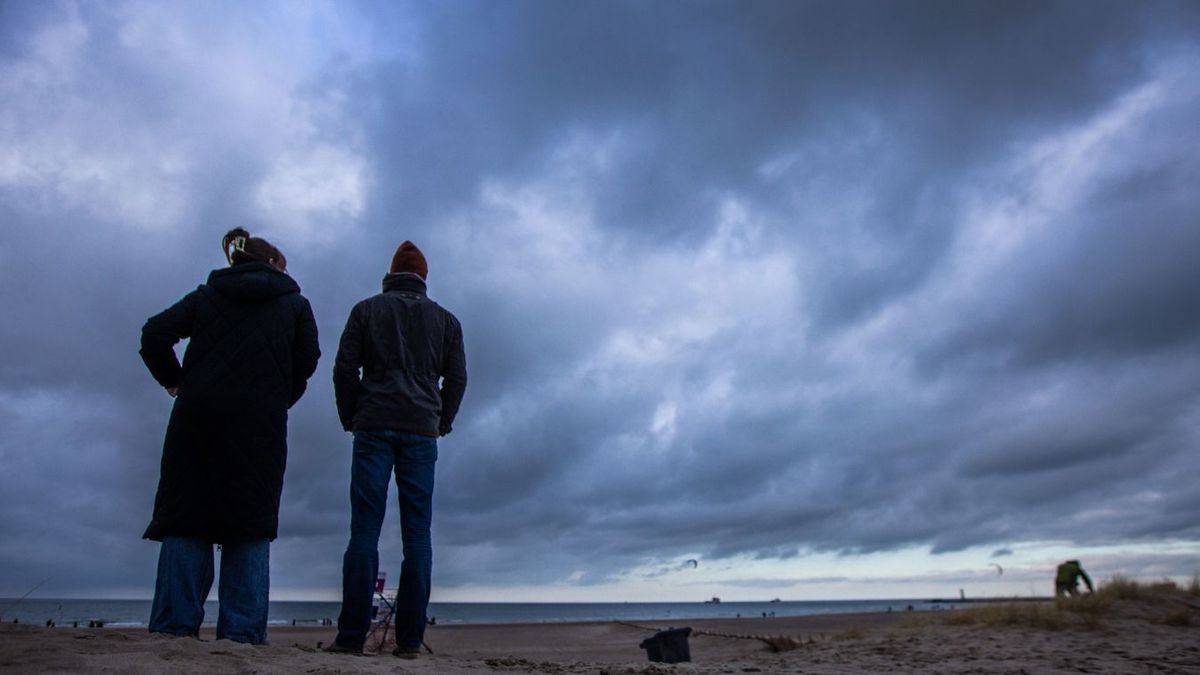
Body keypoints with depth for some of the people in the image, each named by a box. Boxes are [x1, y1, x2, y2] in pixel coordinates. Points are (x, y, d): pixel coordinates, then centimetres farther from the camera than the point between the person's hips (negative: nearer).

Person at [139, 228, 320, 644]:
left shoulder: (207, 294, 17)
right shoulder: (294, 303, 13)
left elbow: (155, 333, 4)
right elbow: (307, 362, 4)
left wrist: (173, 379, 17)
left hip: (198, 414, 2)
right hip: (261, 420, -1)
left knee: (186, 515, 6)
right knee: (250, 523, 2)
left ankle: (175, 623, 2)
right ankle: (242, 628, -2)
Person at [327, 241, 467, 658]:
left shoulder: (367, 309, 10)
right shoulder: (445, 319, 14)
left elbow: (344, 368, 2)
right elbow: (457, 377, 7)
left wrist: (350, 420, 11)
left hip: (374, 428, -1)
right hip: (422, 432, 1)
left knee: (364, 530, -2)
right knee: (417, 534, 1)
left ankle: (352, 636, -4)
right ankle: (409, 639, 0)